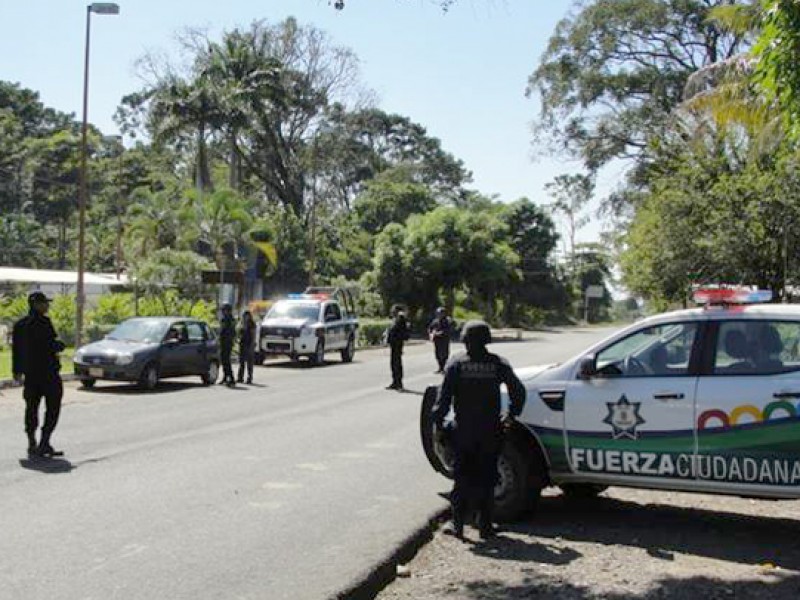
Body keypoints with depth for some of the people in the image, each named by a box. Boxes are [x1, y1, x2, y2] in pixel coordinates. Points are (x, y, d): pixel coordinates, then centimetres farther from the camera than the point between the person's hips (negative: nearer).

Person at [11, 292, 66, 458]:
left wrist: (17, 371, 22)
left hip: (30, 374, 7)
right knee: (52, 408, -1)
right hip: (47, 372, -7)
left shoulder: (19, 325, 11)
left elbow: (16, 349, 15)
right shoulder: (43, 322, -13)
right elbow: (52, 345, -19)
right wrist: (60, 345, 3)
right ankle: (44, 443, -7)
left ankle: (32, 444, 14)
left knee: (32, 408, 11)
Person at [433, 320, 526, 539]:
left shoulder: (456, 363, -6)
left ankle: (458, 525, 8)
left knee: (462, 478, 8)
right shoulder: (498, 364, -1)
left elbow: (444, 395, -10)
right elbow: (518, 391, 0)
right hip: (490, 431, 1)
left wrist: (439, 421, -1)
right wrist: (511, 415, 12)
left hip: (464, 431, -1)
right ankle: (485, 525, 12)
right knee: (487, 478, 10)